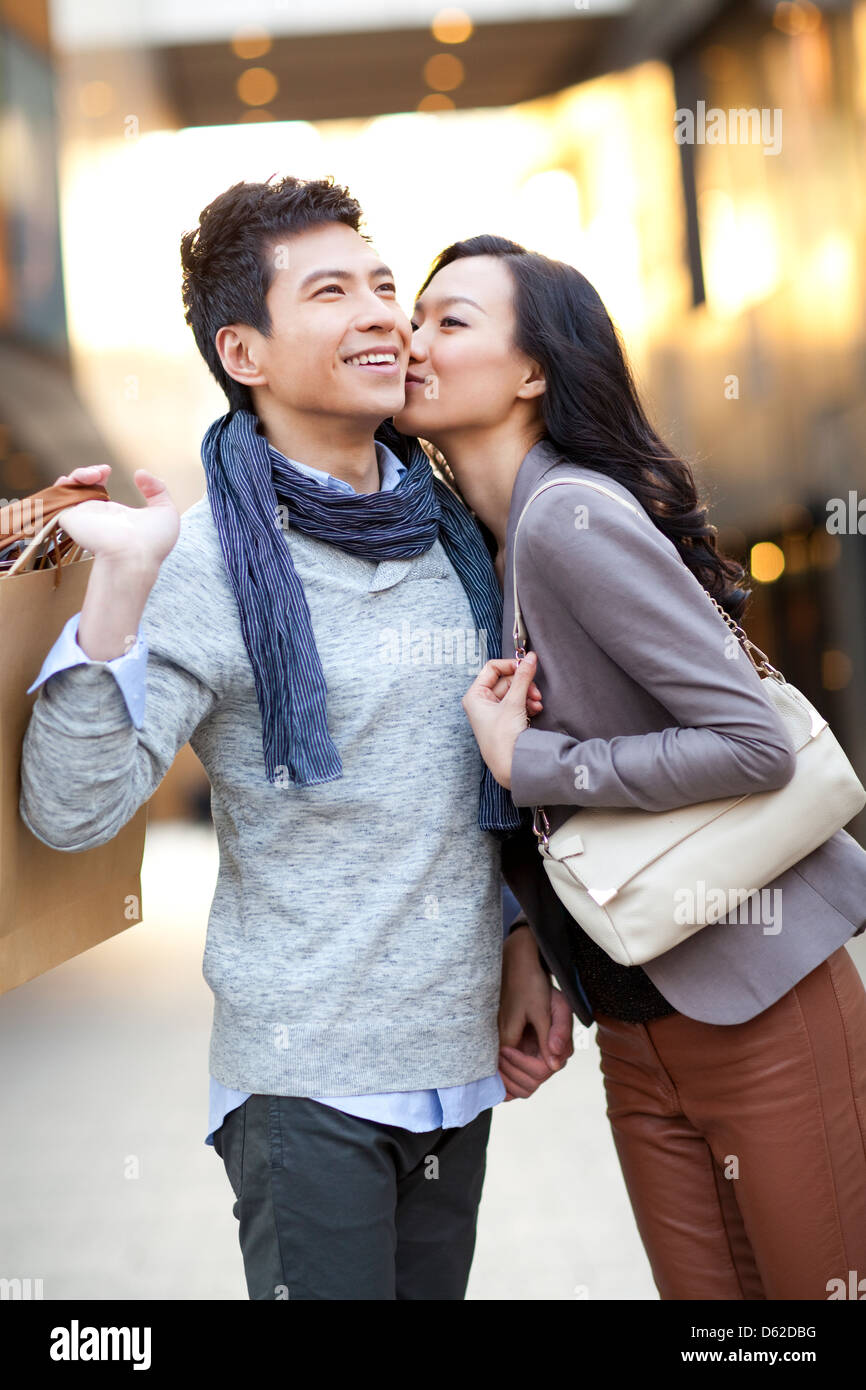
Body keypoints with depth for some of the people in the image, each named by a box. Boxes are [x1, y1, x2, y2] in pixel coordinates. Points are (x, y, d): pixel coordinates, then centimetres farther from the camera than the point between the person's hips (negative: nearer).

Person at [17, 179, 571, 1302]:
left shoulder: (458, 534, 7)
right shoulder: (212, 560, -11)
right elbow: (70, 812, -19)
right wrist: (119, 587, -28)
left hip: (458, 1061, 6)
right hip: (306, 1080, -6)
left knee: (435, 1289, 16)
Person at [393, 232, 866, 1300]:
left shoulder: (573, 520, -18)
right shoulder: (479, 541, 8)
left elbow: (756, 746, -23)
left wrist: (527, 763, -19)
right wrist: (527, 951, 1)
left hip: (760, 1005, -8)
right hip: (637, 1025, 8)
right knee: (703, 1290, 14)